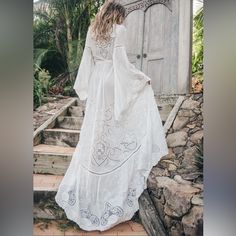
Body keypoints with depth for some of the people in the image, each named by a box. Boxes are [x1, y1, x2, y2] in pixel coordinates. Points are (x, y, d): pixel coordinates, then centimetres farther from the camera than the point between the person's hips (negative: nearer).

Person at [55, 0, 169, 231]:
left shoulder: (92, 31, 13)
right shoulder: (119, 29, -5)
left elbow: (87, 60, 13)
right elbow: (121, 61, -14)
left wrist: (85, 87, 21)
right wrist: (143, 78, -4)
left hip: (96, 83, 7)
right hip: (114, 84, -6)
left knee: (94, 133, 13)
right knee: (115, 132, 2)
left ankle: (85, 188, 25)